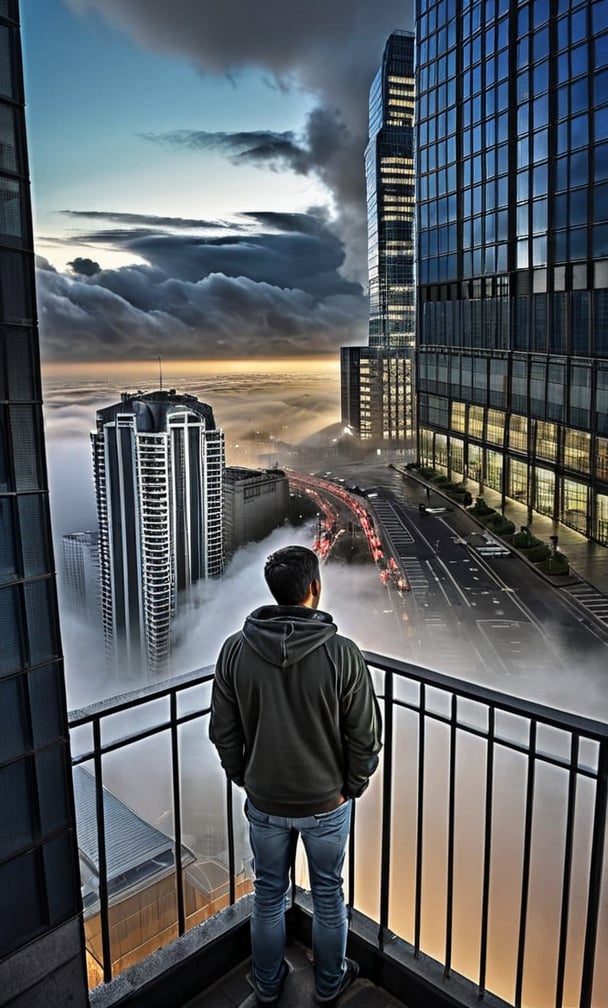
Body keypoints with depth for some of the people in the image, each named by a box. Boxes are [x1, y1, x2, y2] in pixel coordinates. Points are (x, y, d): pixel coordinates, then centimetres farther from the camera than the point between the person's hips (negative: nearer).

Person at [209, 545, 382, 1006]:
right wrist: (353, 785, 3)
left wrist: (243, 778, 11)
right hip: (326, 801, -2)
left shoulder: (236, 649, -15)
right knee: (328, 893, 22)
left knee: (269, 894, 23)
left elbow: (223, 731, -5)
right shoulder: (342, 653, -22)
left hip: (264, 801, 2)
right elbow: (366, 735, -14)